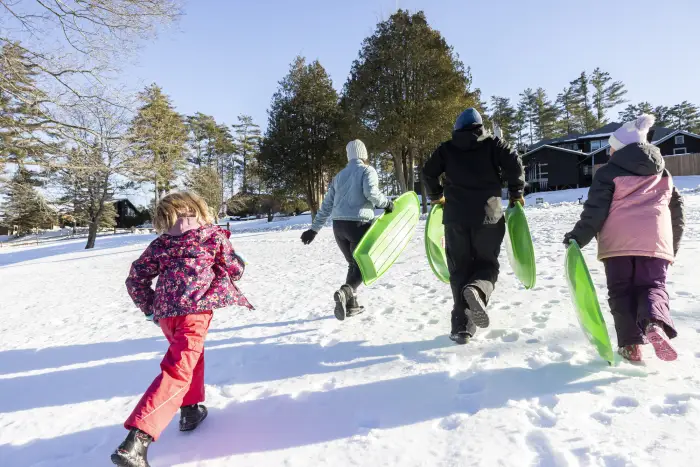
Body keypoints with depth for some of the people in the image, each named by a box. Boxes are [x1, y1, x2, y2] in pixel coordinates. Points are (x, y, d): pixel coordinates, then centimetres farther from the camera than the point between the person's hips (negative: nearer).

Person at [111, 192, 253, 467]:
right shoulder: (215, 235, 6)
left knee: (192, 354, 30)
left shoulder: (160, 244, 14)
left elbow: (136, 279, 15)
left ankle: (191, 409, 36)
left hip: (165, 311, 6)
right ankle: (137, 439, -17)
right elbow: (236, 269, 9)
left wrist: (149, 308, 26)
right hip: (195, 308, -5)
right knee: (177, 371, -7)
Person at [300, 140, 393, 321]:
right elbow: (371, 192, -18)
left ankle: (351, 303, 15)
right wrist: (386, 203, -1)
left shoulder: (339, 175, 17)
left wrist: (314, 229, 17)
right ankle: (345, 292, -24)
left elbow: (327, 205, 16)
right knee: (362, 265, 2)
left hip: (338, 226, 6)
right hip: (359, 224, -5)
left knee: (353, 264, 19)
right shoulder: (367, 170, 1)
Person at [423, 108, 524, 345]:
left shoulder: (447, 148, 11)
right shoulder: (493, 143, 8)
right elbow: (513, 161, -6)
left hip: (455, 217, 1)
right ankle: (476, 290, -24)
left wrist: (437, 196, 24)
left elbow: (428, 172, 8)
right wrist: (516, 193, 6)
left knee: (459, 270, 8)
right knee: (487, 264, 12)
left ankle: (462, 327, 4)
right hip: (488, 215, -1)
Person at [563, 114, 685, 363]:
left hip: (618, 242, -3)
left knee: (621, 291, 8)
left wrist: (578, 237, 2)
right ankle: (656, 323, -22)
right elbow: (677, 209, 22)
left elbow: (595, 210, -5)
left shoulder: (608, 172, 3)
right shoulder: (663, 173, 20)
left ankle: (631, 343, 1)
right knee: (652, 286, 10)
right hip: (655, 241, 3)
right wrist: (673, 244, 31)